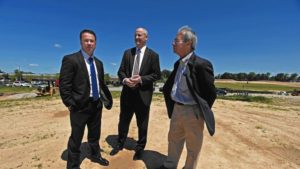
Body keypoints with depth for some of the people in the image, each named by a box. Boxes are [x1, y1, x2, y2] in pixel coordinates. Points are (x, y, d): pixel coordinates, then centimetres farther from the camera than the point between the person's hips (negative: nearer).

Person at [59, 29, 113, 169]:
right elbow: (64, 85, -14)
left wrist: (106, 98, 7)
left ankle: (95, 156, 45)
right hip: (80, 106, -6)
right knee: (76, 138, 11)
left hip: (97, 105, 6)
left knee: (95, 134, 23)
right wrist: (70, 104, -15)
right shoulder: (70, 59, -11)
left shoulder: (99, 63, 9)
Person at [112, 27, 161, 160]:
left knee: (142, 124, 12)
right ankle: (120, 144, 40)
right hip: (127, 93, 3)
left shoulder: (153, 55, -1)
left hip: (143, 94, -3)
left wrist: (141, 79, -19)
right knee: (123, 121, 17)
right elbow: (121, 71, 7)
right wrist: (124, 79, -15)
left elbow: (157, 74, -6)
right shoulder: (127, 53, 9)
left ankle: (140, 148, 34)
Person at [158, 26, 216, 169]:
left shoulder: (201, 64, -19)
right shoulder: (178, 63, 6)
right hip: (177, 109, 8)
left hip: (192, 111, -7)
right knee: (174, 139, 23)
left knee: (193, 146, 15)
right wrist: (171, 105, 13)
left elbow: (211, 92, -14)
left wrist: (202, 111, -5)